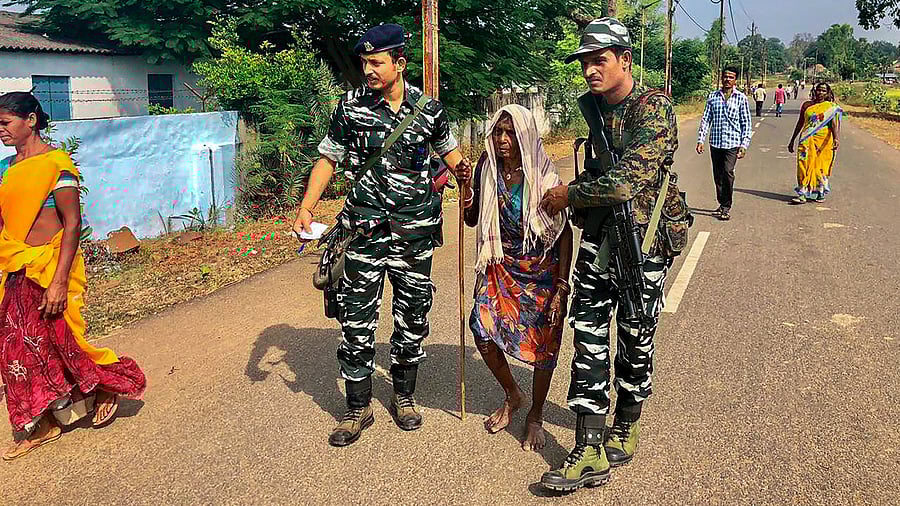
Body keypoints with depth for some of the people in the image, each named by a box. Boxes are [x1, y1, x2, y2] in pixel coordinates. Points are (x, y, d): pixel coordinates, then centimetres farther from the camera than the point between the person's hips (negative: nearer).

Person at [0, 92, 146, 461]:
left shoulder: (55, 164, -12)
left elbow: (72, 224, -16)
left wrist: (59, 281, -20)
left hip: (50, 268, -7)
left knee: (59, 342, 2)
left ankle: (107, 386, 30)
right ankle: (43, 426, 23)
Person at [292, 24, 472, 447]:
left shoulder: (429, 109, 1)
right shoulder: (351, 107, -1)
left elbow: (449, 150, 19)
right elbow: (328, 159, 4)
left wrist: (464, 171, 1)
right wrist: (306, 207, -6)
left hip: (416, 232, 1)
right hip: (366, 231, -1)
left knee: (412, 318, 11)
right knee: (356, 321, 0)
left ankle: (403, 396, 31)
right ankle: (358, 408, 17)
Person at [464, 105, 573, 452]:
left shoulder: (544, 176, -13)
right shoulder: (488, 169, -3)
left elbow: (564, 232, -10)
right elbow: (472, 220, 7)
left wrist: (562, 287, -14)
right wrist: (466, 190, -13)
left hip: (542, 270, -3)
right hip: (501, 266, 3)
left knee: (543, 343, 3)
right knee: (483, 330, -8)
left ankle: (535, 416, 27)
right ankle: (512, 394, 21)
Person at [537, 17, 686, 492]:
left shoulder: (653, 108, -15)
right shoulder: (594, 106, 10)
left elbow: (628, 181, -25)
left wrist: (567, 195, -14)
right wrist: (571, 194, 11)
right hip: (597, 234, 6)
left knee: (635, 341, 9)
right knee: (588, 337, 0)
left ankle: (625, 429, 31)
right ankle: (590, 452, 5)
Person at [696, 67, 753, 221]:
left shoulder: (741, 98, 3)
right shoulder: (713, 97, 9)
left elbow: (746, 123, 3)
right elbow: (706, 119, 10)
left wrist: (744, 145, -4)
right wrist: (700, 140, 0)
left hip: (732, 143, -3)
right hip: (715, 142, 3)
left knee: (728, 172, -17)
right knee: (718, 175, 9)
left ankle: (726, 208, -10)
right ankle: (722, 204, 23)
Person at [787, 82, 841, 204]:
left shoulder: (831, 107, 2)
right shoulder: (806, 105, 10)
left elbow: (834, 124, -9)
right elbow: (800, 123, 16)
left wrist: (836, 138, -26)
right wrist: (792, 141, 17)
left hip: (824, 141, -2)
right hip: (807, 140, 2)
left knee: (822, 166, 3)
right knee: (804, 165, -8)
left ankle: (821, 193, 16)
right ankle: (802, 194, -9)